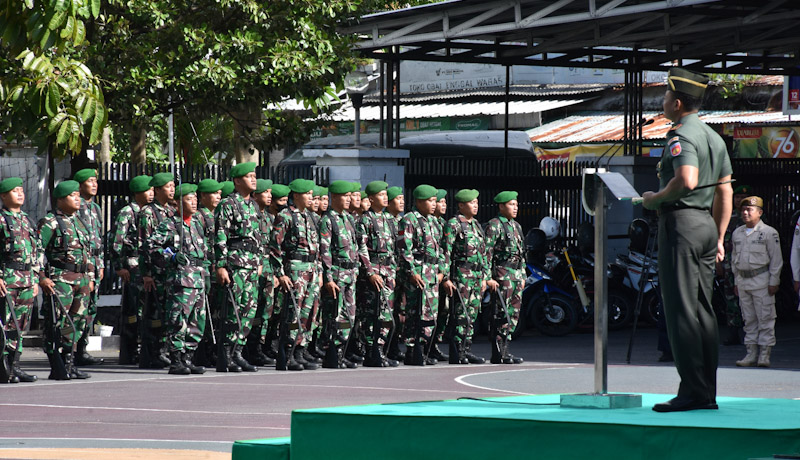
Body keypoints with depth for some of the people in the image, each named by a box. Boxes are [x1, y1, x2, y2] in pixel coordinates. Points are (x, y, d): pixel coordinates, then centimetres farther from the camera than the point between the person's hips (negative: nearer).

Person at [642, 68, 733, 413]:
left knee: (681, 309, -8)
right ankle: (708, 393, 10)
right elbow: (725, 192, 19)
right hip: (706, 224, 9)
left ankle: (692, 391, -12)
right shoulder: (714, 138, 16)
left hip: (680, 222, -9)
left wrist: (654, 199, -13)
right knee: (703, 309, 10)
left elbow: (687, 180, -29)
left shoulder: (681, 136, -12)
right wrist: (719, 238, 21)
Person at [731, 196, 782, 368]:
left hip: (761, 279, -6)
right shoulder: (737, 233, 14)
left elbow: (776, 259, -4)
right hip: (743, 280, 6)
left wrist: (774, 282, -9)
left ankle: (764, 354, -3)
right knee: (749, 319, 8)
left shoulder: (769, 233, -4)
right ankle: (752, 352, 12)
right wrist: (736, 281, 17)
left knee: (765, 318, -5)